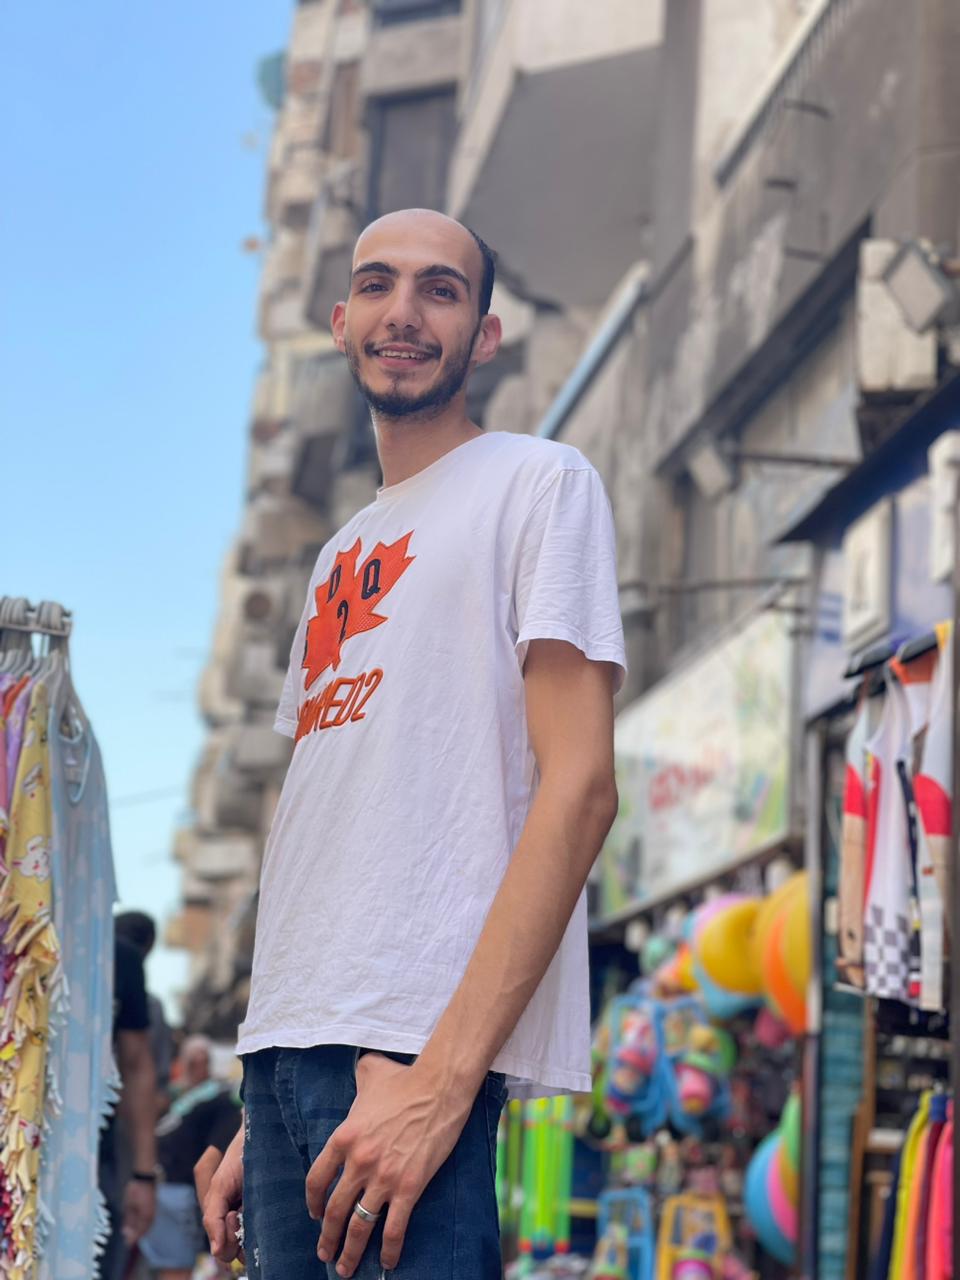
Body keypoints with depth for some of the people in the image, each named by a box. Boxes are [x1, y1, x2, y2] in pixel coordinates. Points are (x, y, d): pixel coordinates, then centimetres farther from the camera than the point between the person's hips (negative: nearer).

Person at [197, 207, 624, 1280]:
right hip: (289, 1042, 7)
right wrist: (257, 1122, 15)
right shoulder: (340, 556, 23)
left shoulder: (539, 484, 2)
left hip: (416, 1046, -7)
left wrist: (441, 1075, -18)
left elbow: (578, 788, -10)